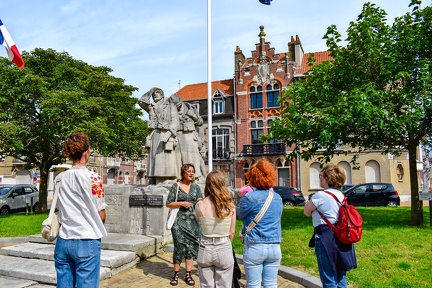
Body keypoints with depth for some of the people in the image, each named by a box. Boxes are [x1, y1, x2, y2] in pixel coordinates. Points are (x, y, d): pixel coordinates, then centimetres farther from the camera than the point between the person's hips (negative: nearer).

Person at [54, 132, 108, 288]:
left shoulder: (59, 178, 4)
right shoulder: (93, 177, -10)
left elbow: (60, 210, 12)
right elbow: (101, 215, -6)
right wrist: (98, 229, 13)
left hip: (63, 241, 5)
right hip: (87, 241, -5)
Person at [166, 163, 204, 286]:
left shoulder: (196, 187, 9)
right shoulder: (175, 186, 0)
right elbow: (168, 204, 0)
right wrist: (182, 203, -12)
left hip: (192, 220, 3)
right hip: (179, 220, -3)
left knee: (191, 246, 4)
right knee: (179, 246, -3)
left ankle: (188, 274, 14)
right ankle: (176, 274, 13)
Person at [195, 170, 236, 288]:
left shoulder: (200, 205, -10)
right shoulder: (230, 205, -8)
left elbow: (201, 223, 3)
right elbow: (231, 232, -1)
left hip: (205, 249, 0)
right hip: (224, 250, 0)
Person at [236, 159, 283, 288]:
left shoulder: (250, 197, -12)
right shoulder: (278, 198, 5)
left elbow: (238, 215, 0)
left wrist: (243, 199, 17)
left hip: (254, 247, -4)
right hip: (274, 247, 5)